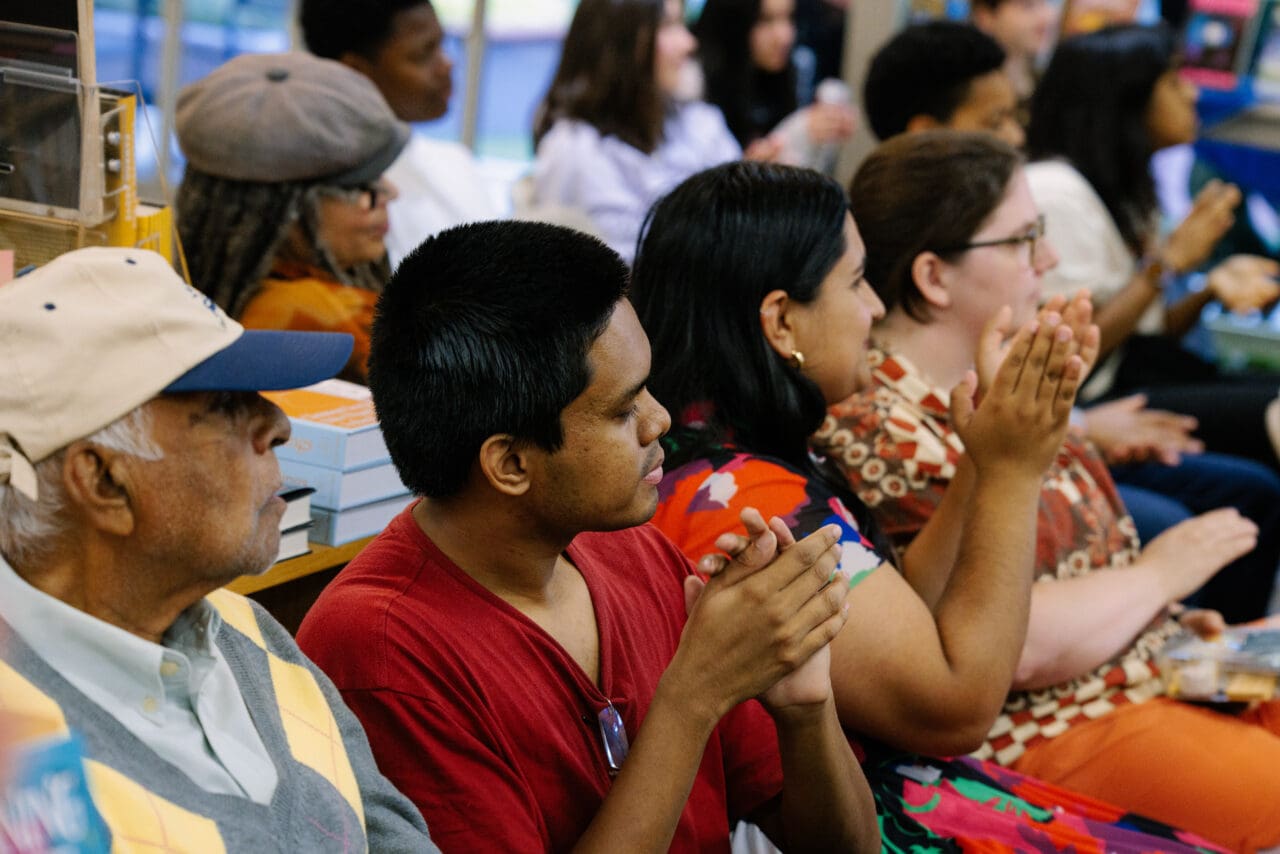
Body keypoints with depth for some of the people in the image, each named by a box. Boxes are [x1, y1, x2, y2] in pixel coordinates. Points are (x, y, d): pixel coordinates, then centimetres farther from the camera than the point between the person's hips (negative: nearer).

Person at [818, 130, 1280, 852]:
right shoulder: (881, 433, -21)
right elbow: (1012, 644, -24)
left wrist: (1169, 618, 5)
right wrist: (1160, 573, -10)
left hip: (1147, 663, 9)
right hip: (1050, 728, -9)